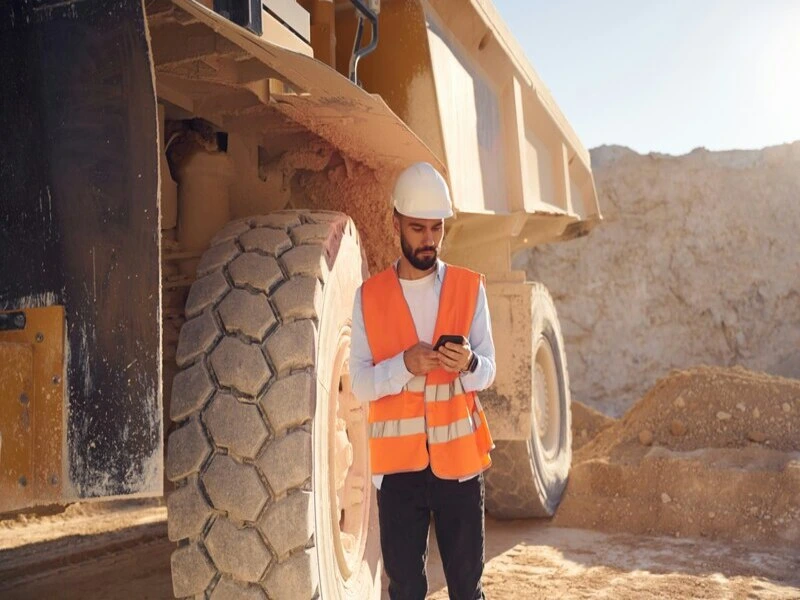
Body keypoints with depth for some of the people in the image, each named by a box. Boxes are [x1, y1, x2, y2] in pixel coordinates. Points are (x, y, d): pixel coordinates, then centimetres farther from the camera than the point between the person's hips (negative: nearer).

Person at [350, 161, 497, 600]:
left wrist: (468, 364, -21)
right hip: (397, 460, 0)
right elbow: (360, 384, -3)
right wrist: (404, 364, -22)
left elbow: (488, 373, 2)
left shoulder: (470, 287, 2)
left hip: (458, 455, 0)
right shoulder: (370, 296, 1)